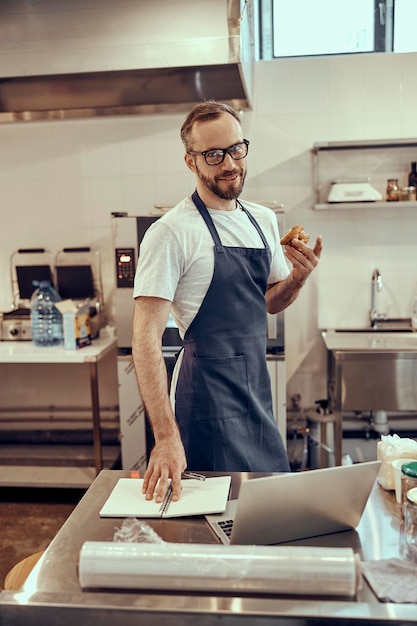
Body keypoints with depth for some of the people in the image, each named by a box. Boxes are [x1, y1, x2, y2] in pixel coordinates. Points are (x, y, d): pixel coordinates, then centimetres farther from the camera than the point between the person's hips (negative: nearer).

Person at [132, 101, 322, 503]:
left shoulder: (264, 220, 7)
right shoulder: (172, 232, -16)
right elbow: (146, 338, -21)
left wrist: (299, 276, -5)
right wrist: (166, 437, -28)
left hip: (259, 390, 7)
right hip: (209, 394, -7)